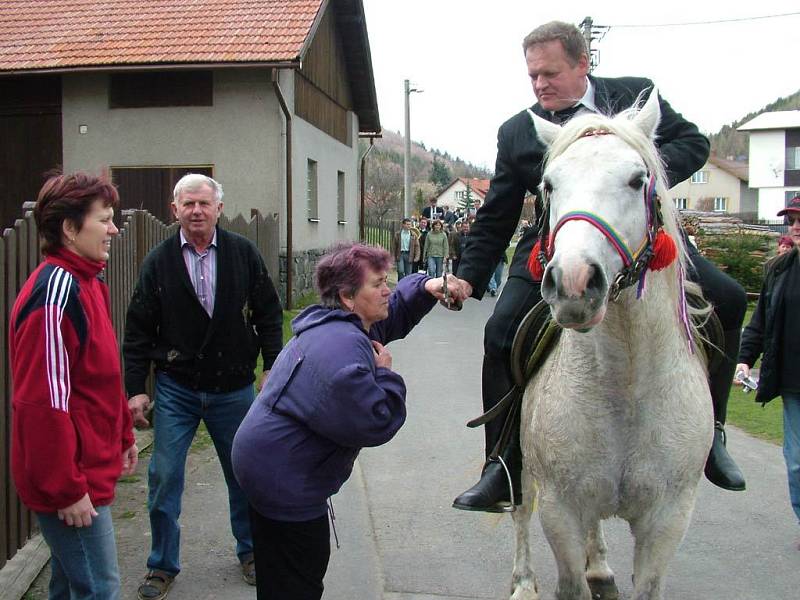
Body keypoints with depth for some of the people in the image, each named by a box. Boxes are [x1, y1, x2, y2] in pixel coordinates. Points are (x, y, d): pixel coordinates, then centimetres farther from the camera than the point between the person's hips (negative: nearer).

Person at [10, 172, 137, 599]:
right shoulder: (56, 290, -22)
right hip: (68, 482, -10)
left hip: (89, 465, 10)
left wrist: (123, 434, 20)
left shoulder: (86, 283, 10)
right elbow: (44, 402, -25)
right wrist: (67, 489, -21)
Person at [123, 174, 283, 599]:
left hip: (234, 388, 1)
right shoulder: (158, 261, -3)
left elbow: (268, 315, 3)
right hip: (175, 389, 0)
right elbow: (138, 330, -1)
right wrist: (134, 389, -3)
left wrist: (273, 368, -2)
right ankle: (163, 565, 22)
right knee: (164, 477, 3)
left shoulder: (244, 254, -3)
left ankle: (250, 551, 35)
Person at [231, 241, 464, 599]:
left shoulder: (349, 323, 6)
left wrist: (426, 287, 0)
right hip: (283, 481, -11)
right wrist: (385, 374, -13)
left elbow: (396, 311, 20)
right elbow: (377, 424, -29)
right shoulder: (343, 350, -28)